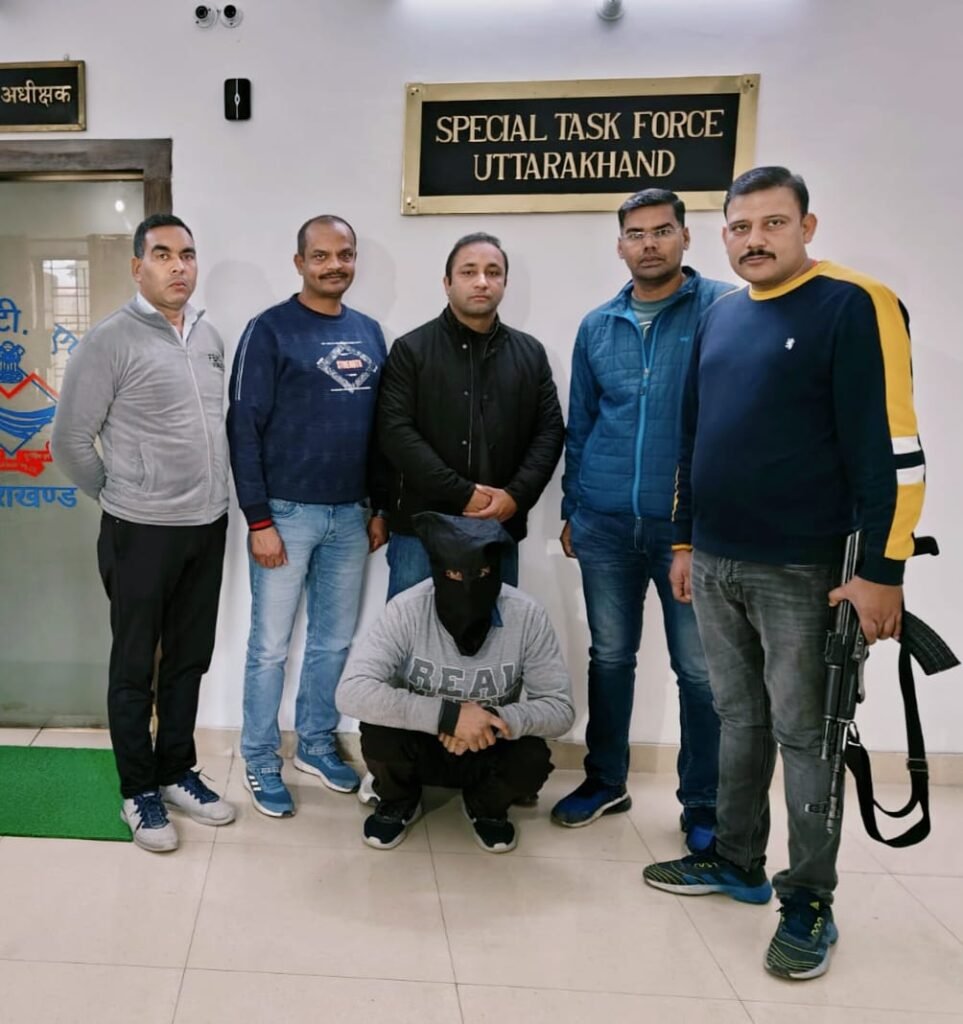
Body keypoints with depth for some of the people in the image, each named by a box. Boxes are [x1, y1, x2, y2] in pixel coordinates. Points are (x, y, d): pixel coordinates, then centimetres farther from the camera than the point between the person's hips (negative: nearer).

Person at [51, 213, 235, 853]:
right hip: (142, 532, -6)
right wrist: (118, 499, 2)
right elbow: (71, 441, -7)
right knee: (136, 667, 8)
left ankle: (177, 773, 32)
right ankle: (139, 792, 23)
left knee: (189, 660, 16)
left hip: (208, 526, 6)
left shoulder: (209, 337, 8)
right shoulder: (110, 341, -11)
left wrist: (215, 499, 12)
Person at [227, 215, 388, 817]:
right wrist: (258, 519, -13)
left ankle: (316, 744, 32)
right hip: (287, 514, -5)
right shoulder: (270, 330, -7)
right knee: (271, 645, 4)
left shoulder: (369, 332, 10)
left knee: (335, 640, 15)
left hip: (350, 516, 5)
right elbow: (244, 428, -10)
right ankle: (261, 761, 20)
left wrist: (381, 507, 11)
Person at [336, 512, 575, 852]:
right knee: (379, 733, -31)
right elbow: (351, 692, -33)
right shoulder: (406, 610, -25)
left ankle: (487, 807, 9)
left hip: (489, 749, 1)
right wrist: (447, 715, -40)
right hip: (418, 745, -1)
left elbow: (560, 707, -16)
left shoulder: (526, 615, -21)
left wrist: (498, 720, -35)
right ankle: (399, 802, 6)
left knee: (532, 760, -29)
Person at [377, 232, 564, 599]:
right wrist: (464, 495, -15)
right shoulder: (411, 350, 1)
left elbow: (550, 431, 7)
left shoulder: (530, 354, 11)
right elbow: (396, 432, -9)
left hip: (500, 530, 3)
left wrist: (517, 495, -10)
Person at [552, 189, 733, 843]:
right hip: (605, 524, 4)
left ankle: (703, 805, 20)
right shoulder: (597, 327, 9)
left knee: (701, 669, 5)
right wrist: (572, 509, 14)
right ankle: (606, 782, 30)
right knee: (610, 657, 14)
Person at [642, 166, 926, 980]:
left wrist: (882, 570, -17)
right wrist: (686, 541, 16)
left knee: (803, 735, 4)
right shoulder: (721, 317, 12)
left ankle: (810, 901, 18)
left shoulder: (854, 307, -9)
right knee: (740, 720, 16)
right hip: (716, 564, 6)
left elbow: (890, 449, -14)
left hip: (803, 571, -6)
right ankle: (737, 862, 30)